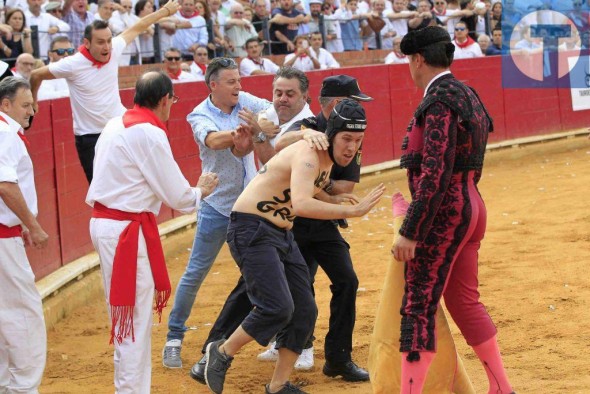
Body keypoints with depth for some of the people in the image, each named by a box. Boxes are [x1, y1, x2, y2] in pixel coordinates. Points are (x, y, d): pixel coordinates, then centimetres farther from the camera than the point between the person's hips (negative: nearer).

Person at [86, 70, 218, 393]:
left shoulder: (115, 126, 10)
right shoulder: (150, 134, -15)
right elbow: (178, 196, -12)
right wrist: (201, 191, 8)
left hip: (103, 220, 9)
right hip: (127, 230, -9)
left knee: (124, 313, 18)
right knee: (135, 316, -5)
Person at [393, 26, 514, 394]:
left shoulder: (439, 101, -17)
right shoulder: (467, 95, 13)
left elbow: (435, 173, -23)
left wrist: (410, 232, -22)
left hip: (444, 211, -10)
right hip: (472, 206, 10)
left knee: (418, 306, -7)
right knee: (465, 301, 18)